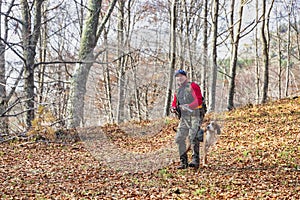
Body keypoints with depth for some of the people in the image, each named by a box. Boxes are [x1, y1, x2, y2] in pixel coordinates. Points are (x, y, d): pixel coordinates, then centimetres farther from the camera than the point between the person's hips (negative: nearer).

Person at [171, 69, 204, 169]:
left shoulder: (193, 86, -3)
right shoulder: (177, 90, 19)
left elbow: (199, 101, -12)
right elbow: (175, 102, 27)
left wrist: (188, 106, -25)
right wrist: (173, 108, 4)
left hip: (195, 115, -7)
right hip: (184, 117, 7)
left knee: (192, 136, -22)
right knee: (179, 138, 1)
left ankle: (195, 160, -21)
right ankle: (183, 162, 9)